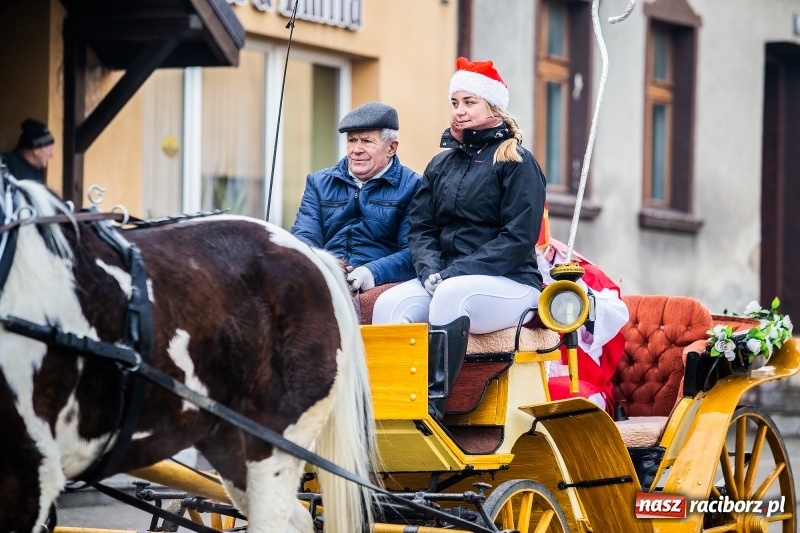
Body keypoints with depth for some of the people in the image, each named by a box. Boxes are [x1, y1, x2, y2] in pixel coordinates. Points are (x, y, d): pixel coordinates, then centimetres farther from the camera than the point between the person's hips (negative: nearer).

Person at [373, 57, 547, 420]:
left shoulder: (516, 162, 0)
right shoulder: (441, 165, 19)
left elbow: (519, 237, -9)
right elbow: (421, 227, 13)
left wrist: (457, 272, -17)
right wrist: (431, 270, -9)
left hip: (510, 284, -5)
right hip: (445, 279, 5)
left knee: (452, 294, -39)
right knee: (390, 304, -26)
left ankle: (435, 401, -43)